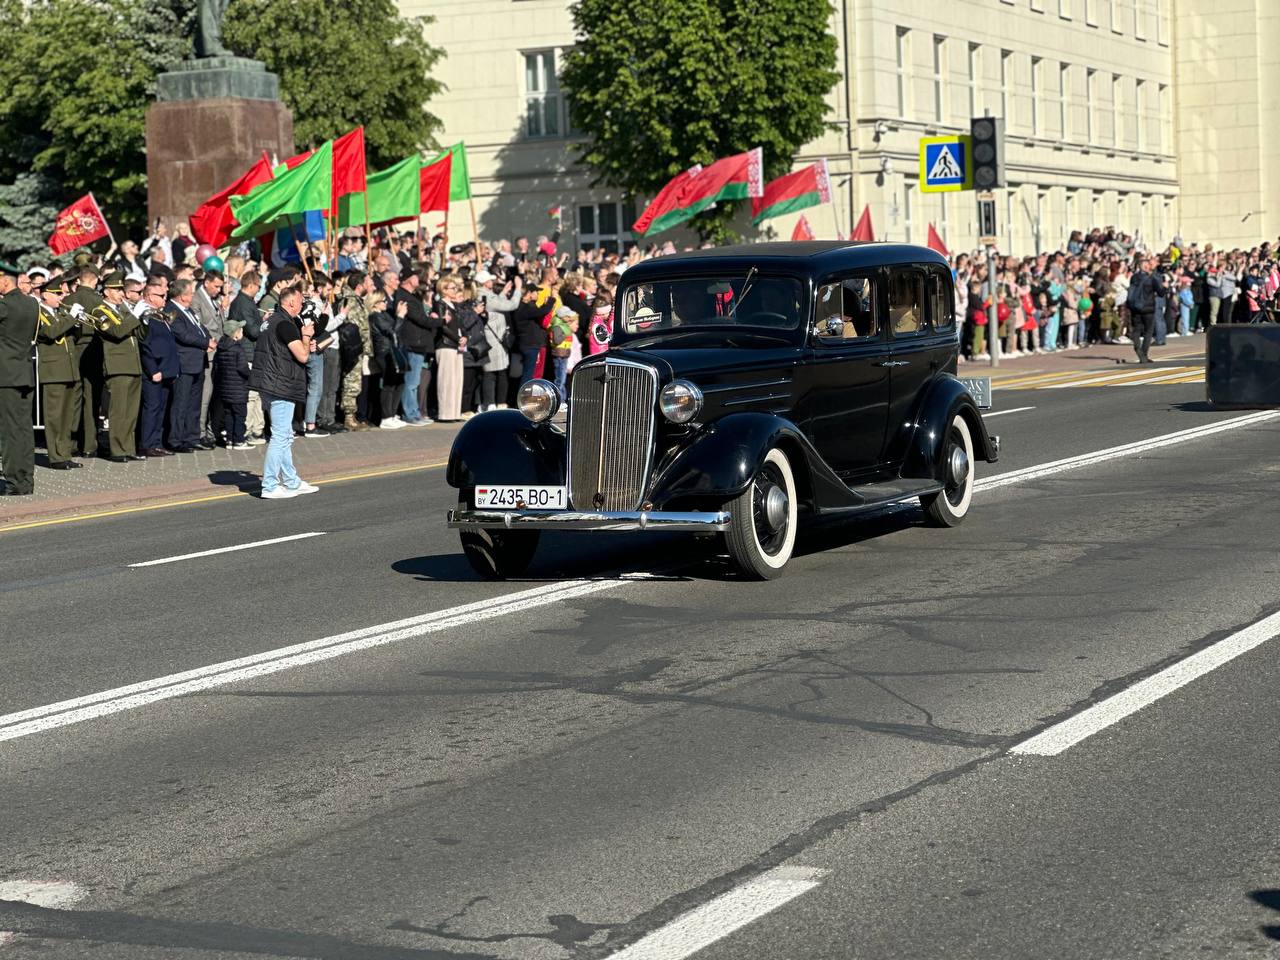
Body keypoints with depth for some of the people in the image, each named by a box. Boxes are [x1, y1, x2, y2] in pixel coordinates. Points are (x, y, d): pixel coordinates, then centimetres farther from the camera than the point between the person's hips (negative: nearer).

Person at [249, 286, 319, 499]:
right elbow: (302, 356, -18)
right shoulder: (285, 325, -16)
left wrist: (305, 342, 17)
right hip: (280, 386, -10)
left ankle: (291, 482, 25)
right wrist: (306, 335, -1)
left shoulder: (272, 320, 16)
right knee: (280, 437, -7)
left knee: (285, 436, 17)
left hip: (269, 385, 10)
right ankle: (269, 486, -7)